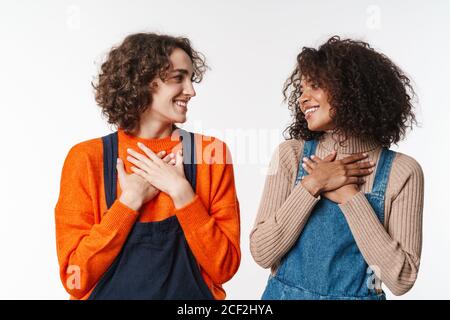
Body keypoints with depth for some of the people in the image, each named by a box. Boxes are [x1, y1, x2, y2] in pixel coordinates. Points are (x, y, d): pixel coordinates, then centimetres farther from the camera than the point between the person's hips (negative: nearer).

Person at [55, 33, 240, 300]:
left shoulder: (212, 153, -6)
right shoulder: (87, 157, -7)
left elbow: (224, 268, -9)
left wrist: (181, 192, -17)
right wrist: (132, 199, -16)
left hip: (192, 293, 1)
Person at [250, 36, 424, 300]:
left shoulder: (401, 171, -12)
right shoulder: (291, 154, -8)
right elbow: (261, 253, -12)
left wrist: (350, 197, -19)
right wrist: (311, 186, -20)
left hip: (359, 295, -1)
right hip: (286, 293, 1)